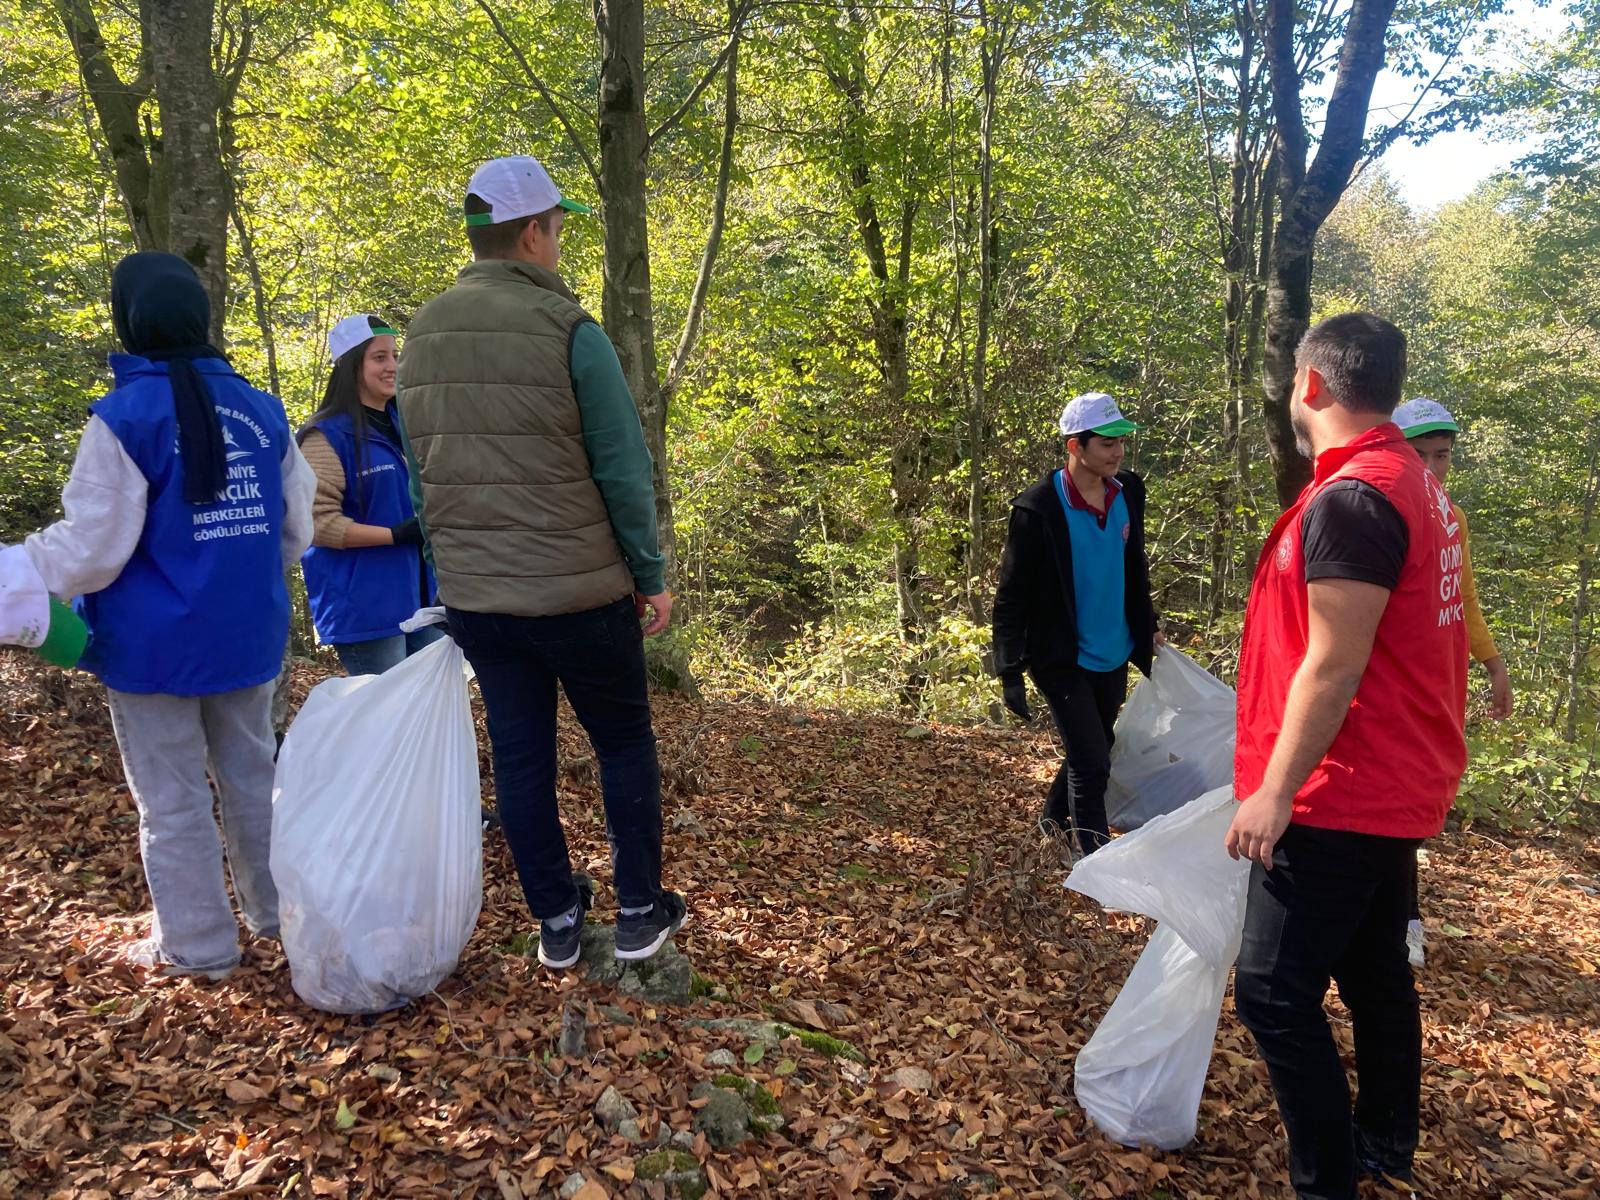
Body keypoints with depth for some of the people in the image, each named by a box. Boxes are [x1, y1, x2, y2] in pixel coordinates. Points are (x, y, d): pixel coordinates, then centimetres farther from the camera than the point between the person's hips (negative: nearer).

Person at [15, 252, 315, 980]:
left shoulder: (125, 416, -14)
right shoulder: (260, 410, 2)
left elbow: (94, 546, -12)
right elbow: (296, 529, 9)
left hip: (156, 643, -5)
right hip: (246, 634, 5)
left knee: (171, 798, 7)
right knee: (252, 774, 18)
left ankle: (197, 945, 17)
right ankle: (276, 911, 29)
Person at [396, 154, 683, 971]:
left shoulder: (422, 337, 6)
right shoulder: (569, 332, -12)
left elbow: (420, 475, 10)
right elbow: (624, 471, -12)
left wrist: (455, 568, 18)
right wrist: (651, 576, -2)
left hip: (474, 597, 5)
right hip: (578, 594, -5)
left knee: (520, 758, 12)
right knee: (624, 746, 12)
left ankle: (556, 923, 23)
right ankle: (641, 914, 20)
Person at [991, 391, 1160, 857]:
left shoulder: (1129, 492, 0)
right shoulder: (1039, 507, -18)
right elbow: (1012, 596, -14)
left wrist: (1146, 629, 17)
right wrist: (1010, 673, -15)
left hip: (1113, 656, 6)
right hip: (1063, 660, -6)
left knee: (1094, 751, 19)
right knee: (1093, 763, -6)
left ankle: (1055, 819, 42)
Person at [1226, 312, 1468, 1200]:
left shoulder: (1350, 499, -21)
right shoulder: (1415, 485, 11)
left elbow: (1333, 667, -24)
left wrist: (1276, 790, -18)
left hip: (1342, 795, -10)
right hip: (1396, 786, 10)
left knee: (1274, 993, -5)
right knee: (1375, 969, 21)